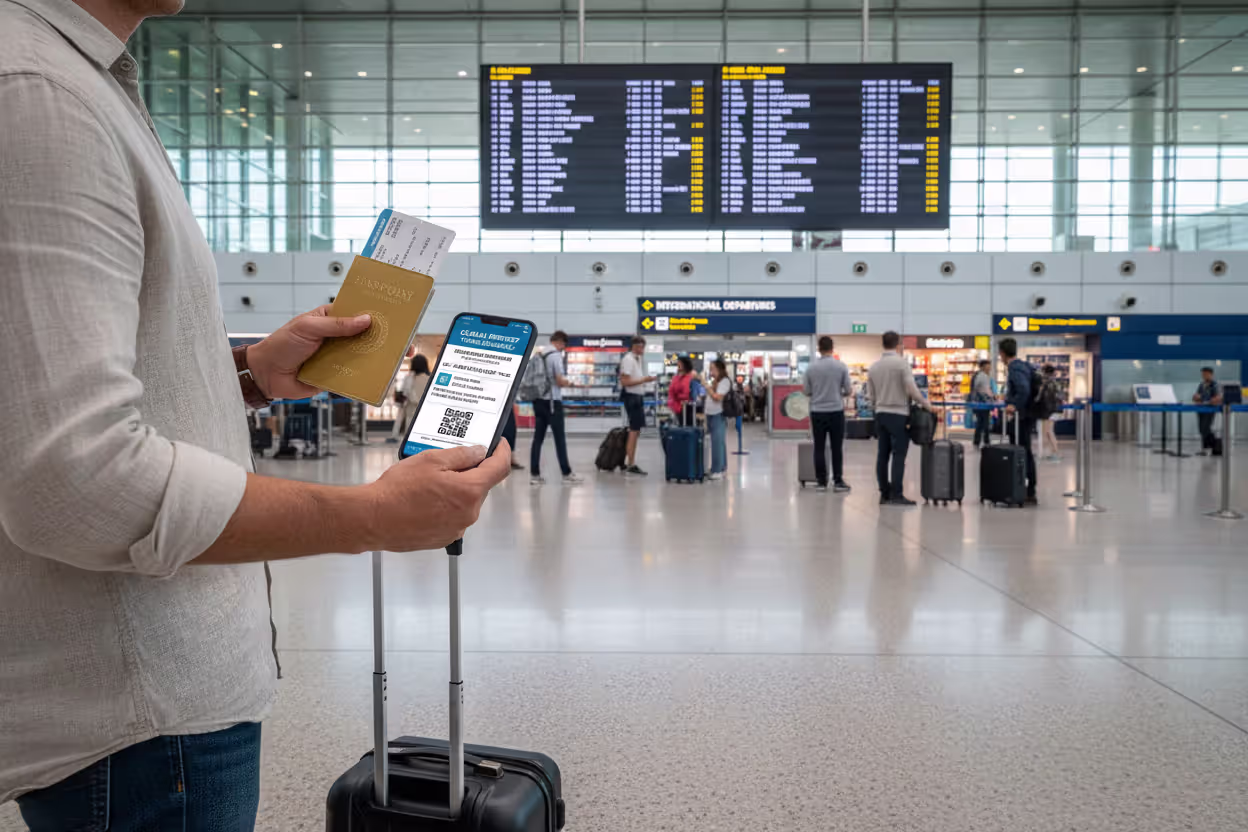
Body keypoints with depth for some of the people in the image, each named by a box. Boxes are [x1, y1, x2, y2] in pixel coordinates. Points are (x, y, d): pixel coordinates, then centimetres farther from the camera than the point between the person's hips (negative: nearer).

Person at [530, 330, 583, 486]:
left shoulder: (537, 355, 12)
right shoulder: (556, 355, -10)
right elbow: (560, 381, -15)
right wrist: (572, 384, 3)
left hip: (538, 400, 7)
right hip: (552, 401, -7)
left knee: (538, 438, 6)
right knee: (560, 438, 0)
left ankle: (534, 474, 6)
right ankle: (567, 474, 5)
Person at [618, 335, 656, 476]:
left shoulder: (637, 359, 14)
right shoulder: (628, 359, -14)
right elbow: (625, 381, -21)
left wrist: (646, 379, 9)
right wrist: (643, 380, -20)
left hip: (638, 397, 10)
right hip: (632, 397, -10)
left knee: (635, 431, 13)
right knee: (634, 431, -7)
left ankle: (627, 463, 21)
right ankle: (631, 465, -3)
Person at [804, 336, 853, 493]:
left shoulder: (811, 368, -3)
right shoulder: (841, 366, -6)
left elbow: (807, 391, 4)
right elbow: (848, 390, -3)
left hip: (817, 412, 1)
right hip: (836, 411, -1)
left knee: (819, 448, 7)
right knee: (837, 448, 5)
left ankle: (821, 482, 9)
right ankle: (838, 481, 5)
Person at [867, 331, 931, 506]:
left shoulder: (873, 366, 8)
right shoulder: (901, 363, -10)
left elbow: (871, 394, 11)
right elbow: (912, 389, -15)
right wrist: (926, 404, -2)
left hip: (880, 414, 6)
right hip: (898, 414, -6)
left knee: (883, 455, 7)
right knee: (898, 455, -5)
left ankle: (884, 494, 9)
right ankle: (896, 494, -7)